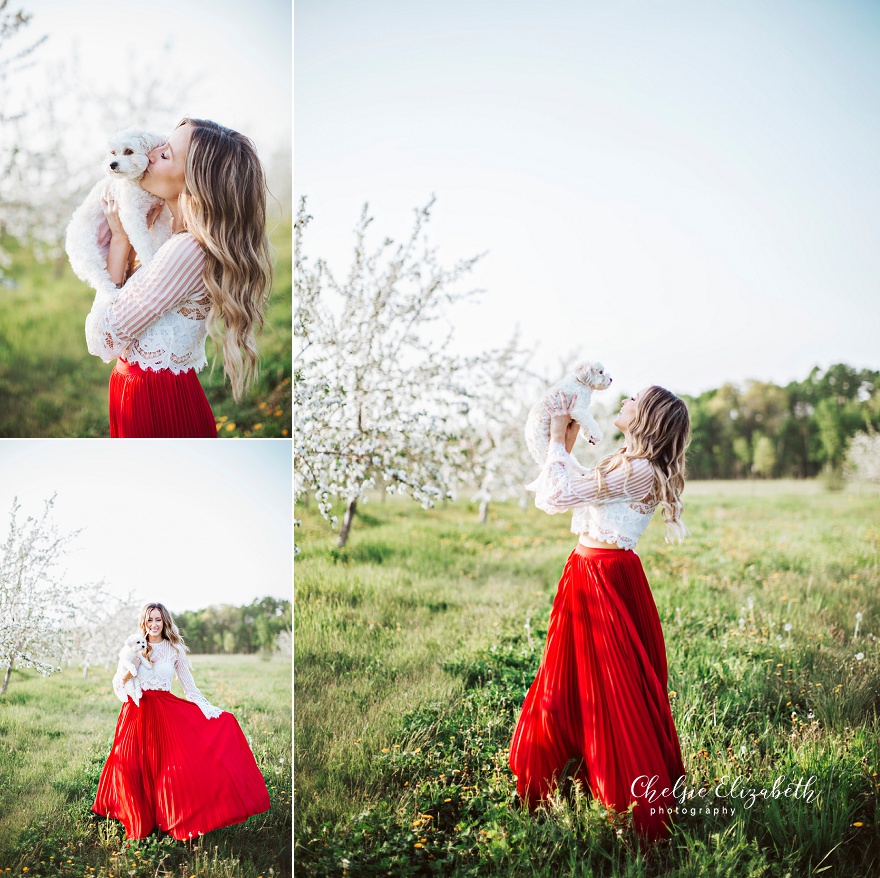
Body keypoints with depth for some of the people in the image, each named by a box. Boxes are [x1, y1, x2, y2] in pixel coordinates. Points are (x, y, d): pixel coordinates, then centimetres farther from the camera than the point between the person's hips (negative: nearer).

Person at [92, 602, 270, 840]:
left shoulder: (175, 650, 6)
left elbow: (188, 684, 9)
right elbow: (117, 682, 8)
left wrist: (208, 708, 3)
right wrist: (129, 671, -13)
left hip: (166, 712, 0)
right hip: (137, 711, 0)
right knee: (133, 765, -3)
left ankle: (171, 816, 5)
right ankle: (138, 818, 14)